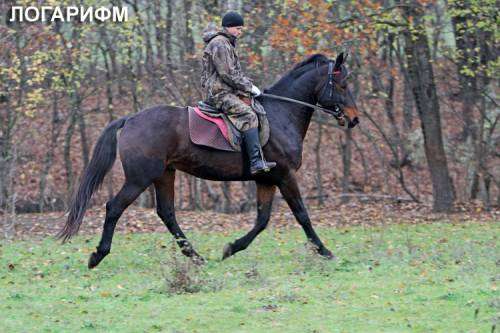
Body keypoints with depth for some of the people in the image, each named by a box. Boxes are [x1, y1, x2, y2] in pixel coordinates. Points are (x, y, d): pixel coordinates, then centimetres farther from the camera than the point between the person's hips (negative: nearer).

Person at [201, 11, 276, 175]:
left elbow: (236, 73, 28)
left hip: (226, 92, 11)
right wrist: (249, 87, -12)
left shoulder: (227, 44, 23)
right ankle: (256, 162, -37)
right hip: (219, 93, -11)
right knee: (248, 115, -26)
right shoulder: (219, 44, -12)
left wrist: (249, 85, 14)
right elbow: (228, 74, -18)